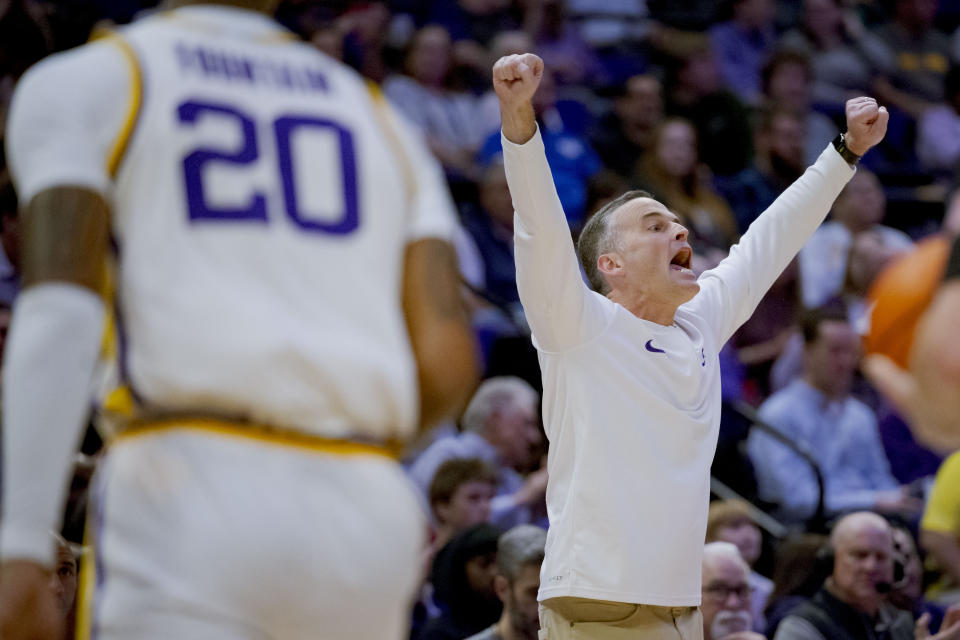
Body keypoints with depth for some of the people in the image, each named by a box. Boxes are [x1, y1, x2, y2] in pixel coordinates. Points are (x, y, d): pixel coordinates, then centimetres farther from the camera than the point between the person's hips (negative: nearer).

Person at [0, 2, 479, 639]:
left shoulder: (86, 83, 11)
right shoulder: (381, 121, 24)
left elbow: (59, 316, -5)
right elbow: (448, 363, 11)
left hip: (189, 496, -4)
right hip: (372, 515, 4)